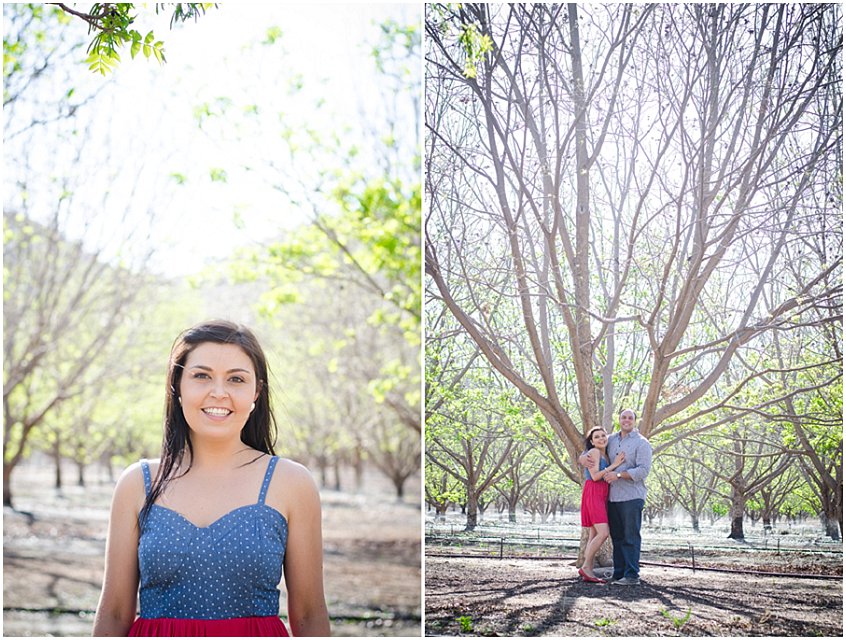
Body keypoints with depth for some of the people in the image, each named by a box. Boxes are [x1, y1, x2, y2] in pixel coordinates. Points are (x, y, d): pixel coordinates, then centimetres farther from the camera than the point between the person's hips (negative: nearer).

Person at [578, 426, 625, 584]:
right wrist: (614, 465, -11)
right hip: (593, 495, -9)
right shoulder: (594, 452, -6)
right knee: (603, 533, -18)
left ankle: (588, 573, 3)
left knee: (594, 536, 4)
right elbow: (595, 476, -14)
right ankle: (585, 567, -14)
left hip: (602, 497, 9)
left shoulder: (606, 455, 20)